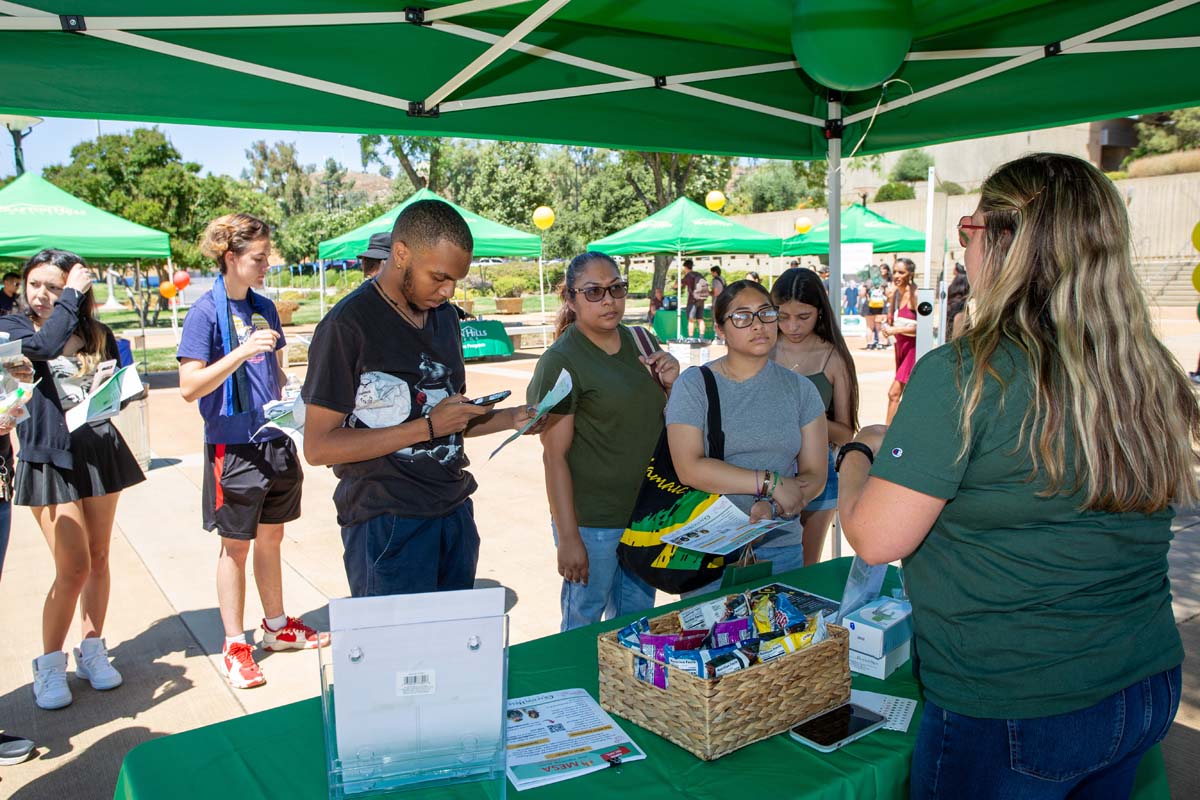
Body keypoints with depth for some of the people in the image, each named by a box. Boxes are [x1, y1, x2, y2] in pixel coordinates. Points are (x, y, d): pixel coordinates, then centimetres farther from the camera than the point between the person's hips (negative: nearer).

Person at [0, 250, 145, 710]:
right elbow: (44, 345, -26)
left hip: (100, 450, 4)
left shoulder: (96, 334, 7)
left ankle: (92, 651, 28)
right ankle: (49, 666, 14)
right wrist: (73, 296, -16)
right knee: (73, 567, -6)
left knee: (98, 558, 11)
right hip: (50, 456, -4)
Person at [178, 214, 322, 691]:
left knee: (271, 537, 17)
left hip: (275, 441, 6)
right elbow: (189, 387, -16)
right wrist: (243, 351, -25)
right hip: (234, 447, -6)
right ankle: (235, 645, 19)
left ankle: (277, 625, 32)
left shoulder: (265, 307, 8)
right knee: (235, 545, 5)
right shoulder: (205, 312, -10)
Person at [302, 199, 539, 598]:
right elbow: (318, 447, -16)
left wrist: (510, 418, 0)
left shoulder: (445, 316, 12)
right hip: (387, 523, -7)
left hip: (455, 513, 7)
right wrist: (427, 427, -19)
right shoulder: (348, 325, -13)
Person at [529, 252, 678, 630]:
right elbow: (555, 455, -14)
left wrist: (671, 385, -4)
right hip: (591, 522, -6)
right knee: (583, 627, 9)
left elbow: (662, 421, 17)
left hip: (645, 511, 6)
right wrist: (567, 538, -16)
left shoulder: (640, 342, 7)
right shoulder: (561, 361, -13)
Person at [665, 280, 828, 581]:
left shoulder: (800, 389, 5)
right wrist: (769, 482, -16)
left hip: (781, 546, 3)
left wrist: (772, 508, -17)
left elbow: (814, 476, 1)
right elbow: (689, 468, -14)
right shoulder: (693, 384, -3)